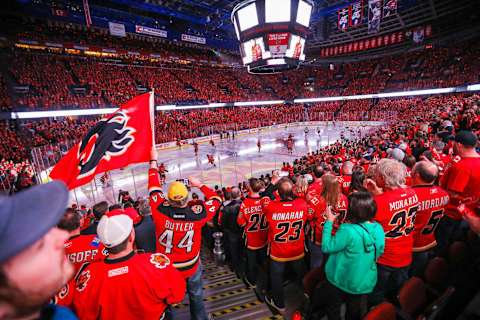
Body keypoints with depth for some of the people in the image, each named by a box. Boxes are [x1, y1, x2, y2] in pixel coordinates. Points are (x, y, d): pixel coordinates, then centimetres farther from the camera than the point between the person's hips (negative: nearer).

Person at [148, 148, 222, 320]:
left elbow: (154, 187, -10)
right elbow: (216, 199, -9)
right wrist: (199, 184, -1)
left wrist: (153, 161, 1)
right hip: (191, 267, 0)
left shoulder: (160, 211, -26)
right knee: (196, 297, 25)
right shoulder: (197, 214, -27)